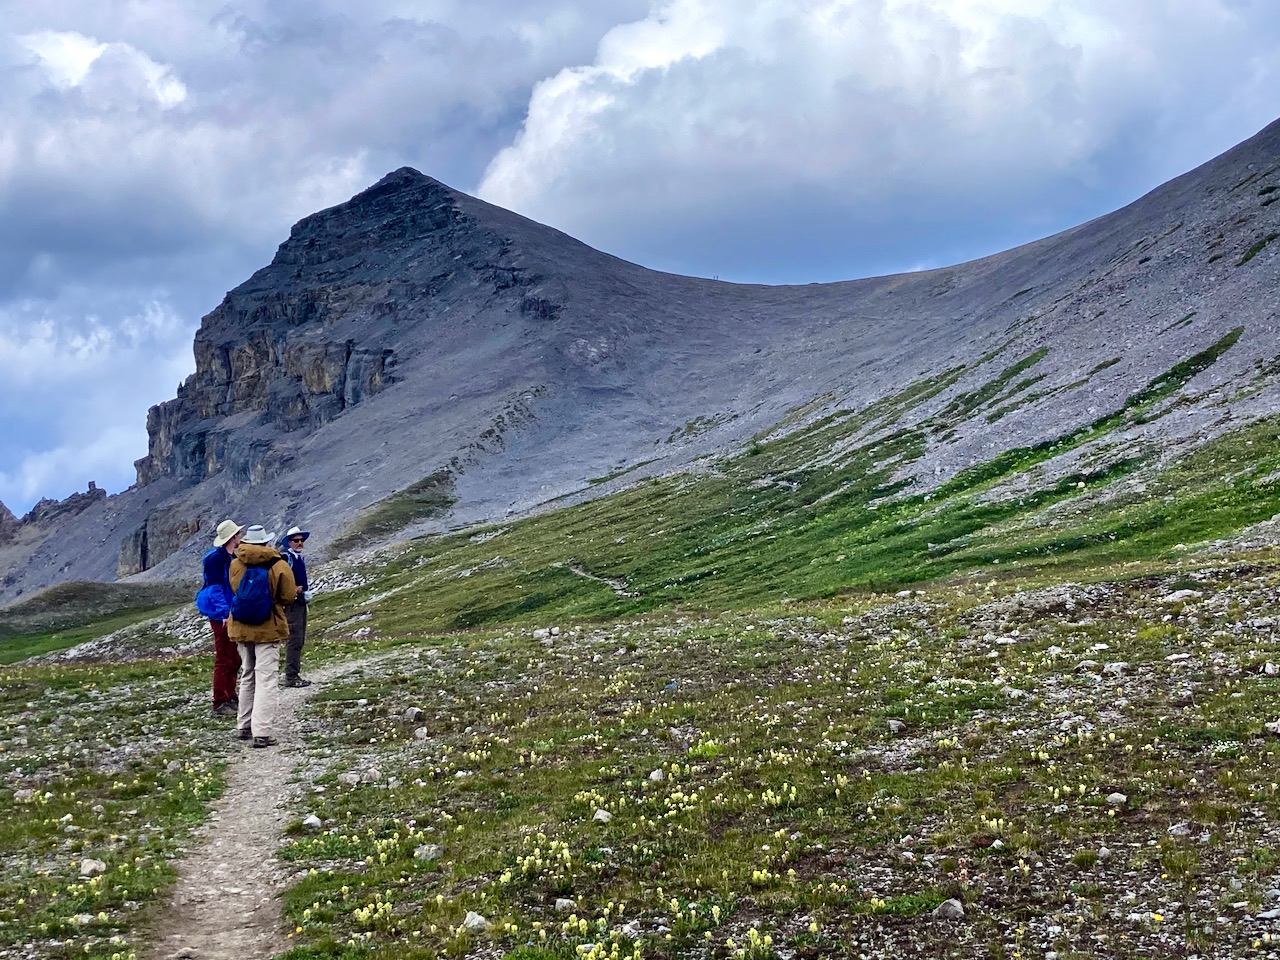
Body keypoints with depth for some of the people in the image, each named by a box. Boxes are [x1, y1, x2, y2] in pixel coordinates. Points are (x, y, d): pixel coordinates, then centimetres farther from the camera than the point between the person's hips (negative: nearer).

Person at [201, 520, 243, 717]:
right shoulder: (216, 558, -13)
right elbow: (215, 588, -19)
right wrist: (224, 614, -24)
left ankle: (230, 698, 25)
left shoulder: (231, 558, 15)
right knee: (224, 660, -7)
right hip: (222, 617, -10)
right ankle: (220, 704, -3)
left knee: (234, 659, 15)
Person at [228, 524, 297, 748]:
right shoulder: (279, 566, -12)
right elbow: (288, 597, -8)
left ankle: (244, 726, 26)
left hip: (241, 628, 4)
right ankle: (262, 732, -13)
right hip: (268, 629, -4)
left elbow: (236, 590, 8)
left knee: (247, 677, 20)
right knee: (267, 679, -5)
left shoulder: (235, 565, -3)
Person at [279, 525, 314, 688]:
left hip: (301, 602, 10)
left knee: (299, 641, 14)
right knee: (294, 640, -11)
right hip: (291, 603, -10)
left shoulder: (300, 558, 16)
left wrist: (305, 588, 13)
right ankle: (291, 677, -9)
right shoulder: (286, 558, -14)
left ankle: (294, 674, 21)